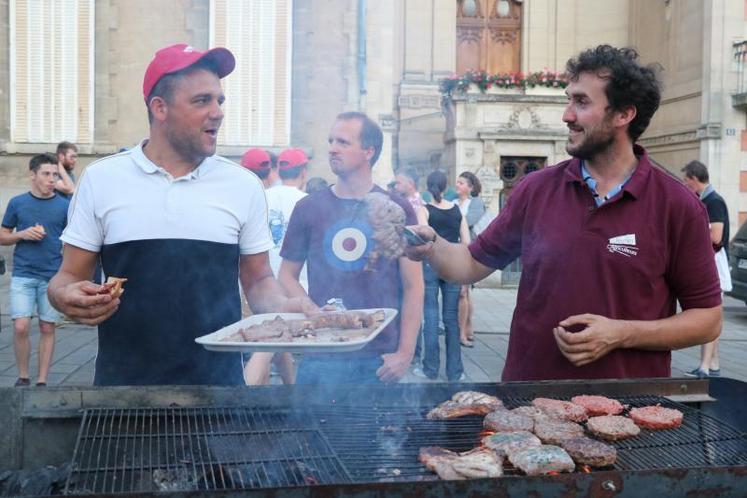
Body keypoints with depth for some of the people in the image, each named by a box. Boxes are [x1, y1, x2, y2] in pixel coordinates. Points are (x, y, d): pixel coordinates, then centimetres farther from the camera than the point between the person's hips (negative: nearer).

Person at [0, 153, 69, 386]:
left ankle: (42, 381, 15)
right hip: (23, 275, 0)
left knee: (47, 329, 5)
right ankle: (23, 377, 13)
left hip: (53, 277, 0)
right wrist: (22, 234, -9)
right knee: (21, 327, -7)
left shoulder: (64, 206, 2)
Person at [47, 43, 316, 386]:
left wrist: (283, 307, -13)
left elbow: (258, 281, 8)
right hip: (124, 378, 0)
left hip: (219, 380, 1)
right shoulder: (101, 179, -1)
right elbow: (70, 276, 4)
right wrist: (67, 297, -19)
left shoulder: (244, 185, 1)